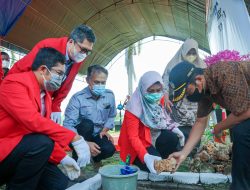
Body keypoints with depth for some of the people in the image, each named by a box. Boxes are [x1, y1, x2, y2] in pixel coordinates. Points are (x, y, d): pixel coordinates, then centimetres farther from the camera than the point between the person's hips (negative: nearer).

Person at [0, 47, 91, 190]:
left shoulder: (46, 96, 8)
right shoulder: (15, 82, -17)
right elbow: (33, 121, -31)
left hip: (25, 151, 7)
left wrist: (62, 158, 1)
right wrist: (75, 138, -30)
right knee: (41, 143, -32)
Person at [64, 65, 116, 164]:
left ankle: (96, 158, 13)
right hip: (81, 137, -3)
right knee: (87, 124, -34)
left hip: (97, 135, 3)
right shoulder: (78, 98, -20)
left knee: (109, 149, -26)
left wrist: (104, 130, -8)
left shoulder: (109, 95, -5)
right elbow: (68, 125, -26)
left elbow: (111, 117, 8)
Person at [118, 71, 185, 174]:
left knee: (173, 139, -21)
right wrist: (146, 156, -41)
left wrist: (174, 128, -10)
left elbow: (163, 118, 10)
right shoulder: (135, 106, -27)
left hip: (154, 136, 6)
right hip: (138, 145, -6)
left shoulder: (159, 99, -7)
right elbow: (133, 137, -26)